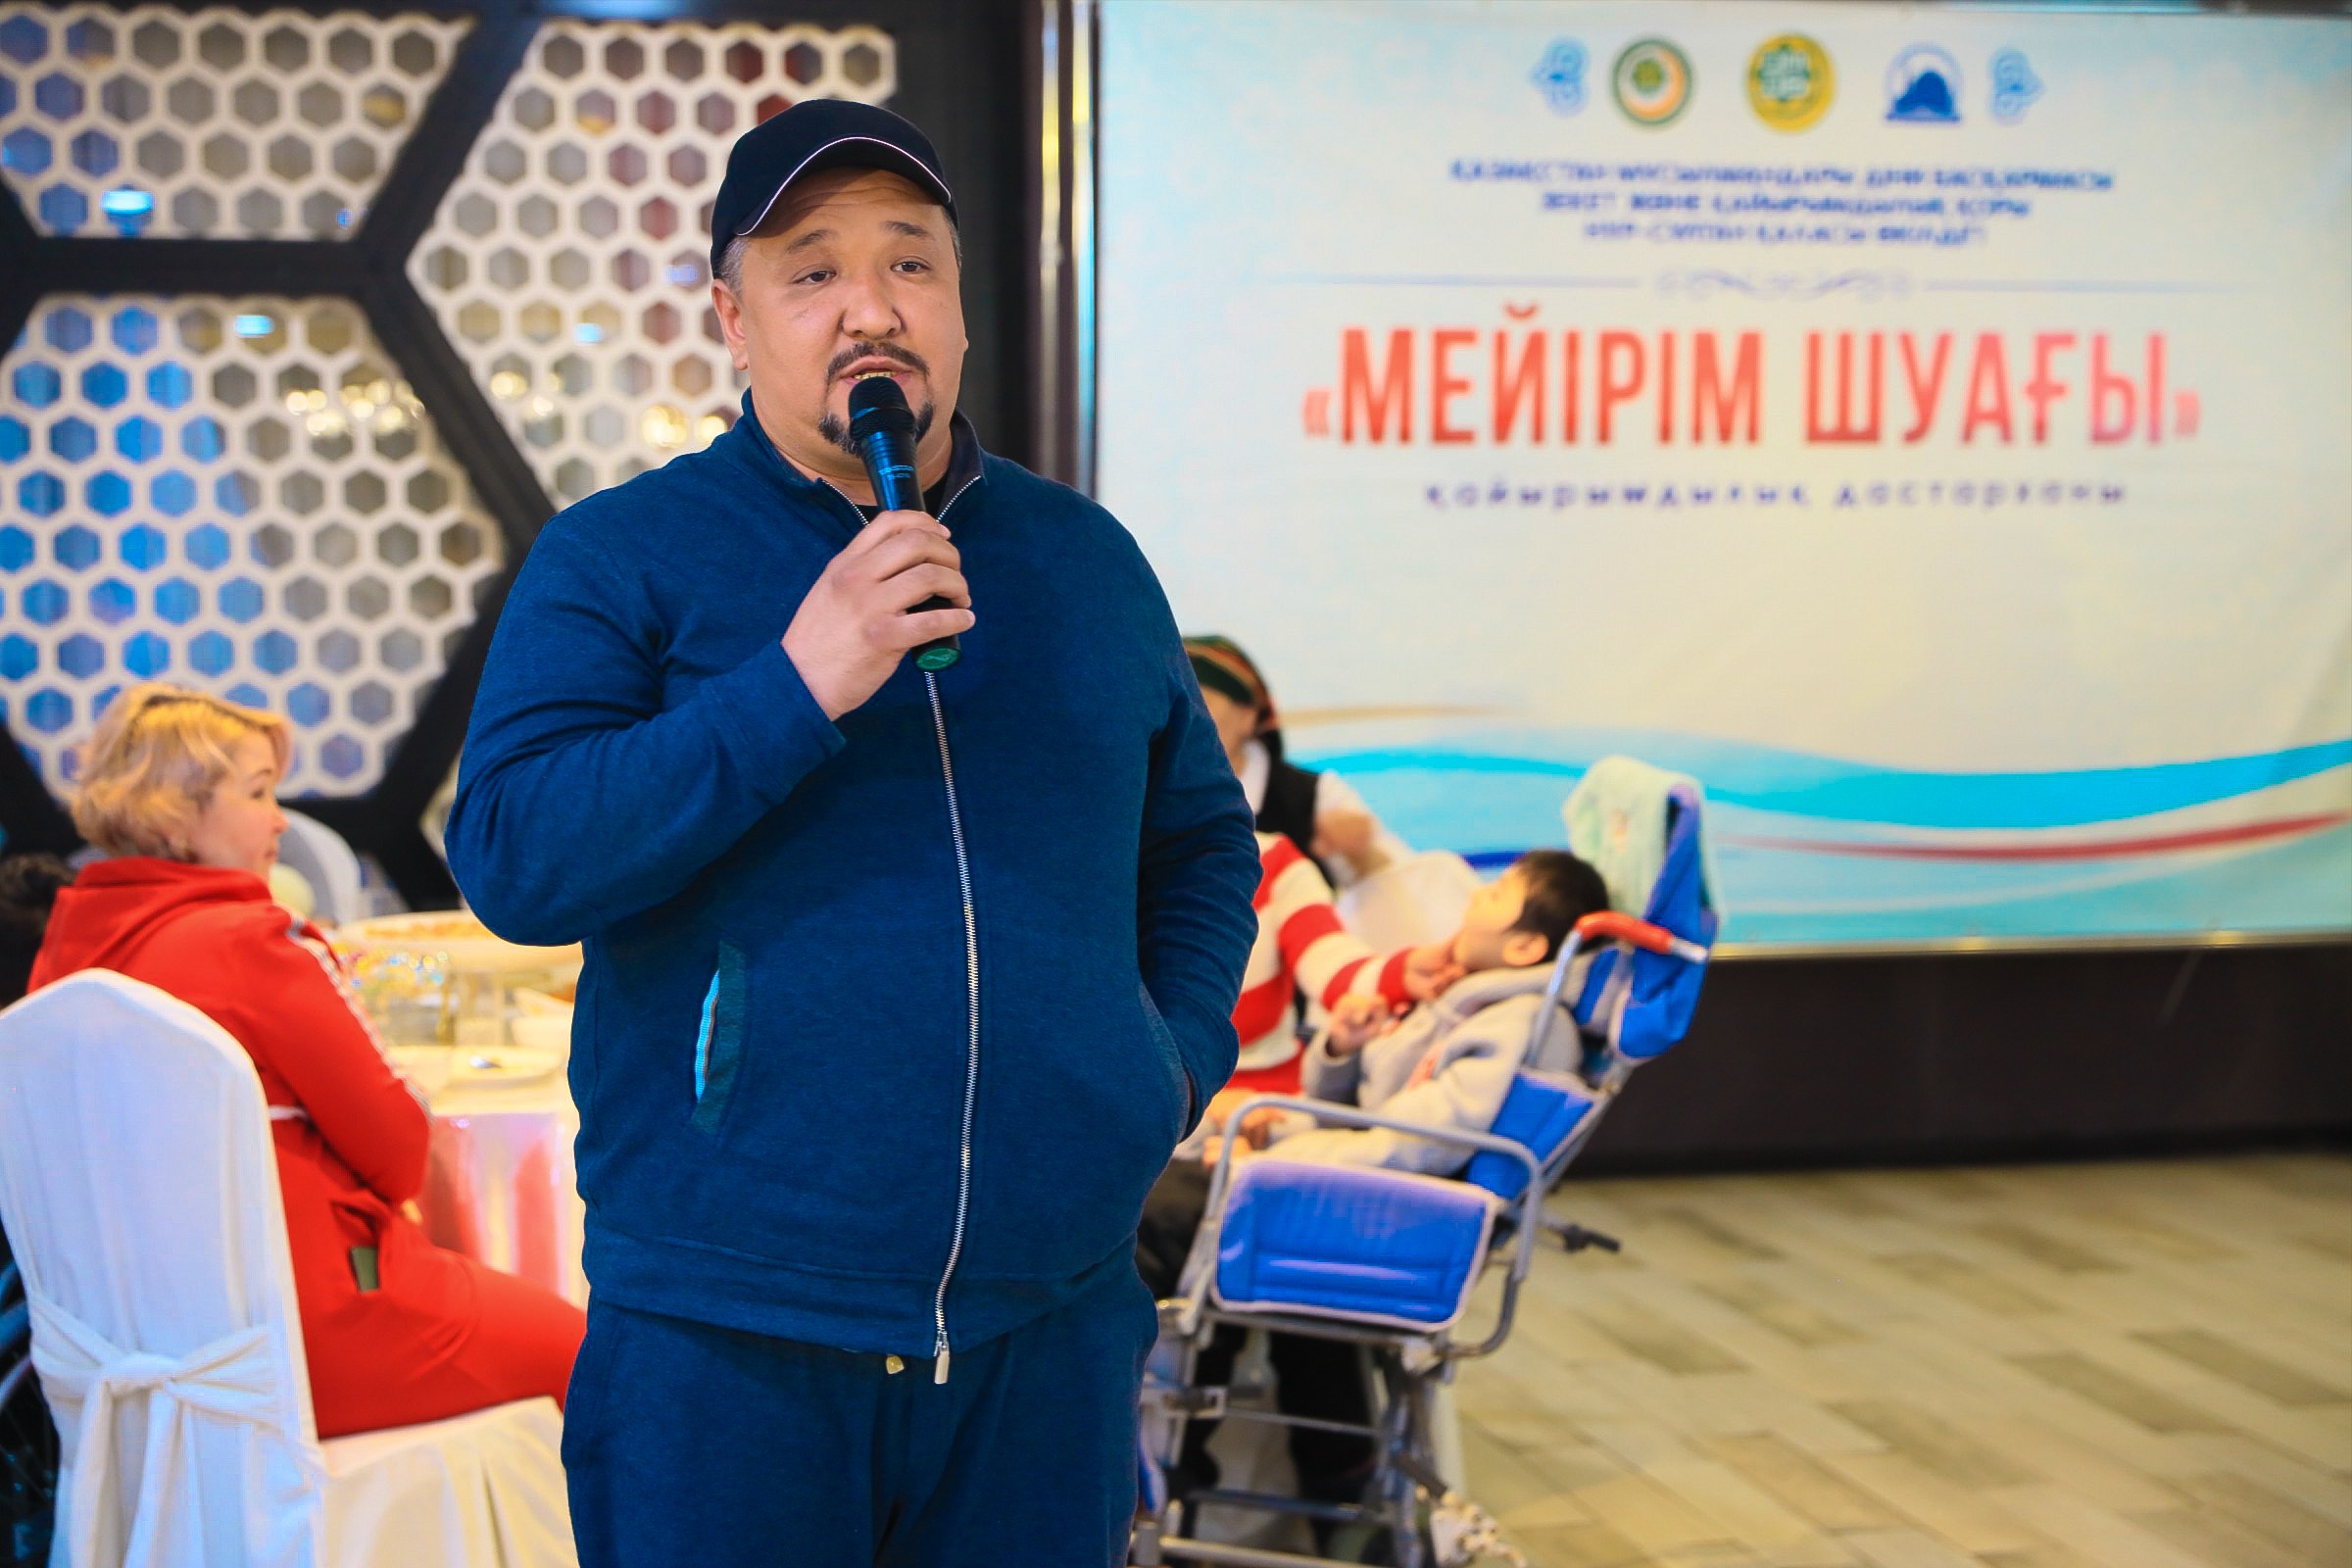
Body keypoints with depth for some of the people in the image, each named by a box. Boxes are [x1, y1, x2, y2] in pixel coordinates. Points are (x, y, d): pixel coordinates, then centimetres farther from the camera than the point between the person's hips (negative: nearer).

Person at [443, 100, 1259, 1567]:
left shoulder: (1085, 557, 11)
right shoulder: (620, 558, -2)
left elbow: (1202, 838, 23)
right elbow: (512, 857, -14)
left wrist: (1182, 1050, 6)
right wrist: (795, 688, -21)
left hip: (1050, 1319, 4)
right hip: (727, 1335, -3)